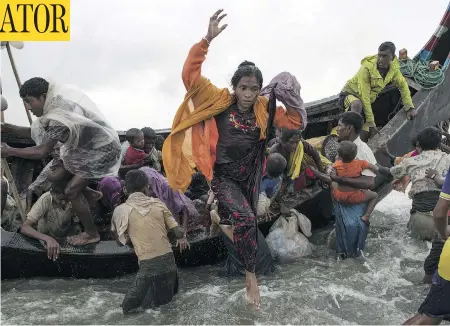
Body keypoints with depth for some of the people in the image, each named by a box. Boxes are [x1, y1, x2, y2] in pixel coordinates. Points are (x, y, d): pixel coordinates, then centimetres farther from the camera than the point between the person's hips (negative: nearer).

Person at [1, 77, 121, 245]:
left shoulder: (59, 116, -32)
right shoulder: (56, 104, -2)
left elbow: (42, 151, -28)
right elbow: (40, 133, 8)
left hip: (101, 150, -9)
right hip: (86, 146, 9)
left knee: (71, 191, -9)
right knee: (54, 176, 3)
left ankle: (92, 234, 8)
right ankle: (90, 194, 24)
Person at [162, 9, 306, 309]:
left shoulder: (264, 110, -4)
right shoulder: (220, 101, -14)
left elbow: (296, 122, 1)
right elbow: (190, 75, -24)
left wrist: (291, 97, -15)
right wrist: (208, 39, -33)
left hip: (249, 176, 5)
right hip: (222, 176, -5)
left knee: (248, 222, 18)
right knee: (245, 218, -23)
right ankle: (250, 274, -6)